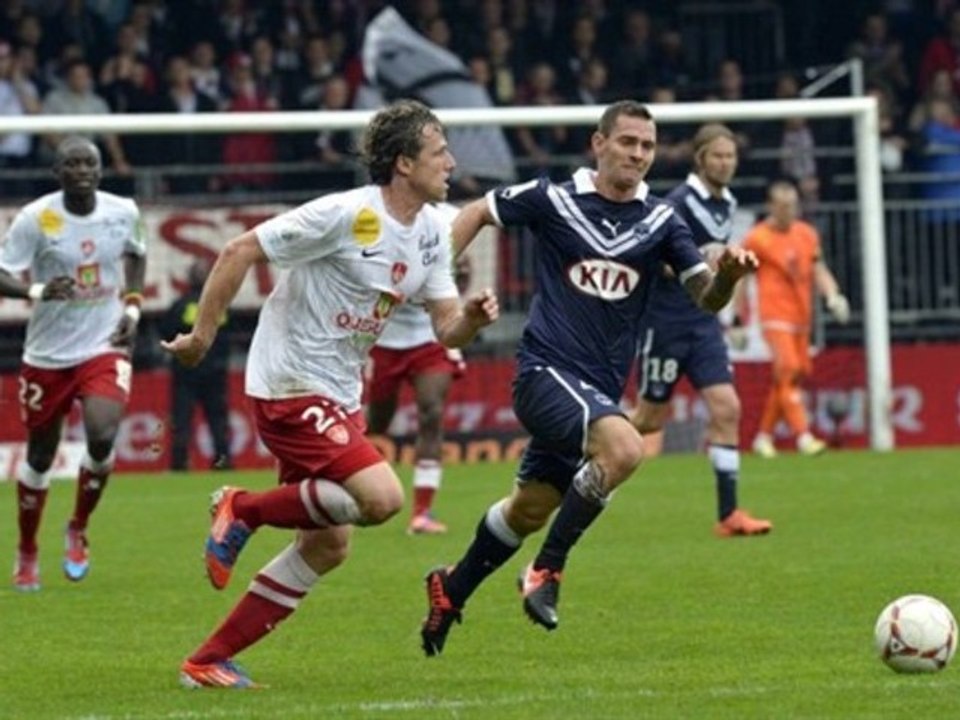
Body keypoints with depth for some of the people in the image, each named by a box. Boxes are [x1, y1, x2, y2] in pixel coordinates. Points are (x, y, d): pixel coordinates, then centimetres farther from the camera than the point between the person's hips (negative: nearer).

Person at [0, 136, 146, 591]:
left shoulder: (124, 212, -3)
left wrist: (132, 306, 4)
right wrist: (37, 291, -33)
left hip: (105, 348, 1)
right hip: (48, 354, -1)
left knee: (103, 437, -22)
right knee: (39, 456, 9)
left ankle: (78, 531, 5)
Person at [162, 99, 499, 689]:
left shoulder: (432, 231, 6)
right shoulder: (346, 215, -19)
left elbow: (447, 329, 8)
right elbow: (240, 252, -16)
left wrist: (472, 319, -15)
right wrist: (202, 335, -14)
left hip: (339, 397, 9)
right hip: (292, 390, -9)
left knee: (328, 546, 7)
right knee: (383, 497, -22)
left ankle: (209, 661, 14)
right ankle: (245, 509, -3)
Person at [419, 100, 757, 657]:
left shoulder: (660, 220, 4)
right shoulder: (553, 200, -4)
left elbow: (707, 297, -3)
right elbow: (477, 213, 10)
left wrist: (728, 274, -25)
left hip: (601, 389, 5)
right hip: (547, 370, -5)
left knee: (530, 511, 15)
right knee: (624, 447, -31)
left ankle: (452, 590, 39)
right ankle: (547, 570, -18)